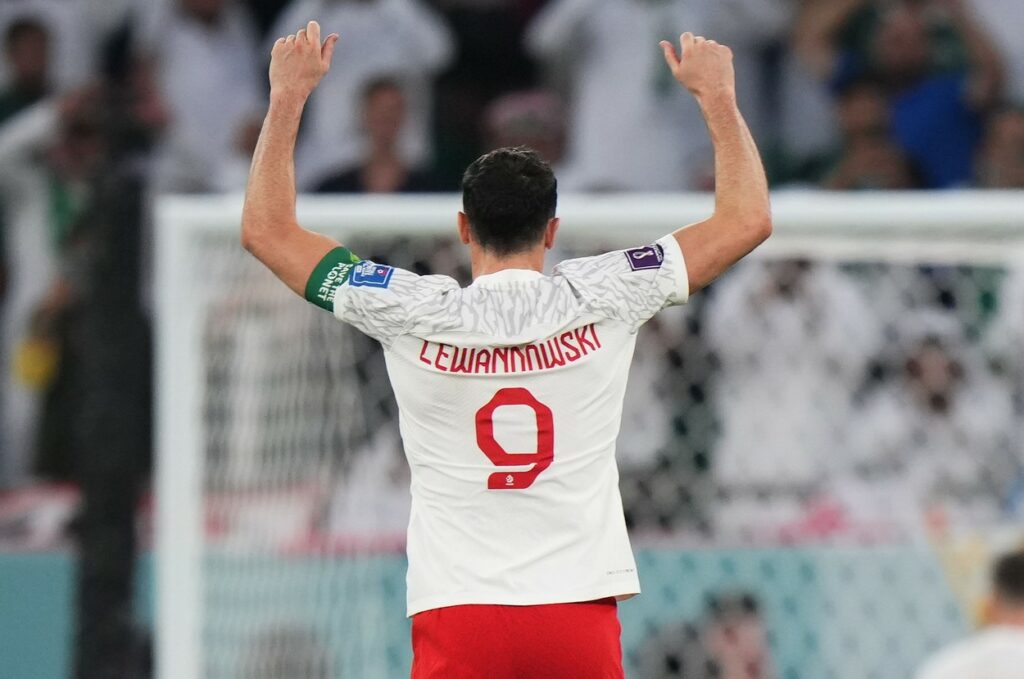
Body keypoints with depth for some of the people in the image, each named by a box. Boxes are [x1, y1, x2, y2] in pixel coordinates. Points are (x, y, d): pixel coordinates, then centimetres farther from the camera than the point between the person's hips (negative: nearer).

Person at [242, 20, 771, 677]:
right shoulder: (599, 300, 0)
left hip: (456, 618, 0)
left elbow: (266, 229, 9)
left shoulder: (414, 315, -1)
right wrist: (718, 93, 19)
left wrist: (288, 95, 15)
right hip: (580, 610, 0)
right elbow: (749, 219, 9)